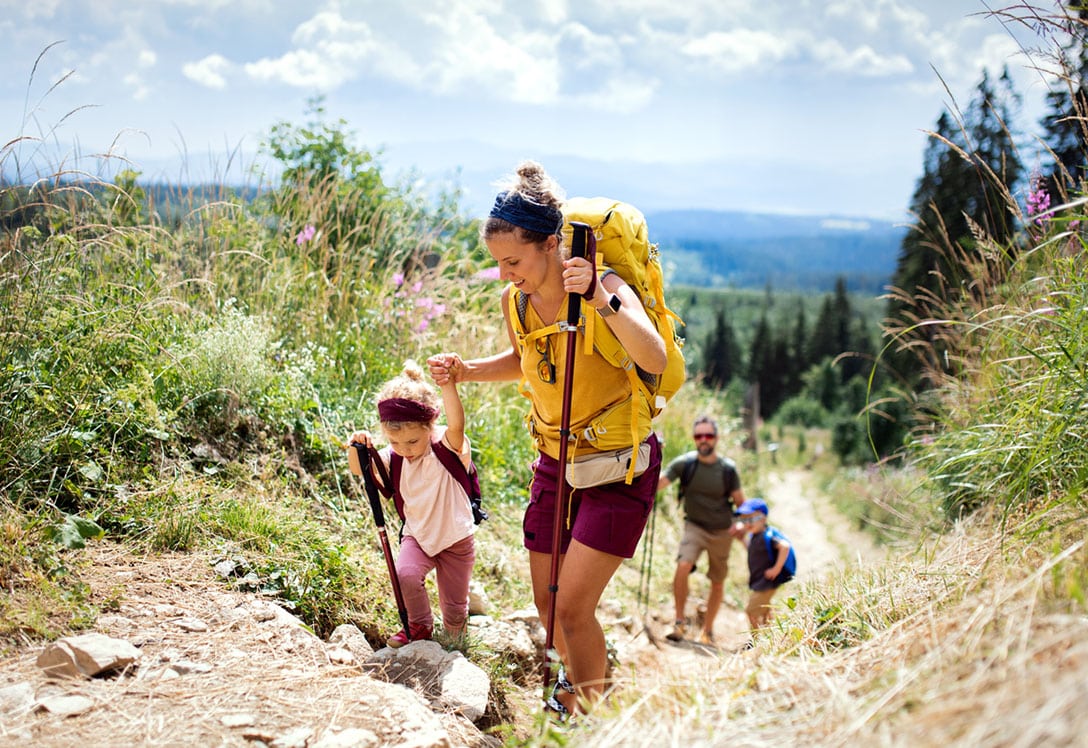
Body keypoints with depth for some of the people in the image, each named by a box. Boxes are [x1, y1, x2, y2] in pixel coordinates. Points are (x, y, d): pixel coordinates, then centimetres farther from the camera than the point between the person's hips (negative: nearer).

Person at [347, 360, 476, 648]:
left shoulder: (448, 447, -23)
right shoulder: (394, 457, -9)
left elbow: (457, 425, -44)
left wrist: (449, 386, -62)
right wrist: (359, 448, -39)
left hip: (456, 538, -3)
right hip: (418, 536, 3)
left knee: (454, 615, 6)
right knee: (404, 574, -27)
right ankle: (419, 625, 0)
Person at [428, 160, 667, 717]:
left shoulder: (605, 288, -23)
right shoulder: (515, 301, -6)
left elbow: (655, 360, -41)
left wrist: (602, 301, -52)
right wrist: (464, 371, 0)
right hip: (555, 461, 6)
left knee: (572, 606, -11)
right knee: (547, 603, 14)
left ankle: (588, 714, 12)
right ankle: (574, 676, 43)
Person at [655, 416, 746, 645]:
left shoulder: (727, 469, -9)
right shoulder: (684, 463, -11)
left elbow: (740, 502, 1)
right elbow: (657, 484, -17)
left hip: (722, 531, 1)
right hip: (695, 526, -1)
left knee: (717, 583, 9)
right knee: (683, 567, -26)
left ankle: (707, 631, 26)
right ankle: (680, 621, -12)